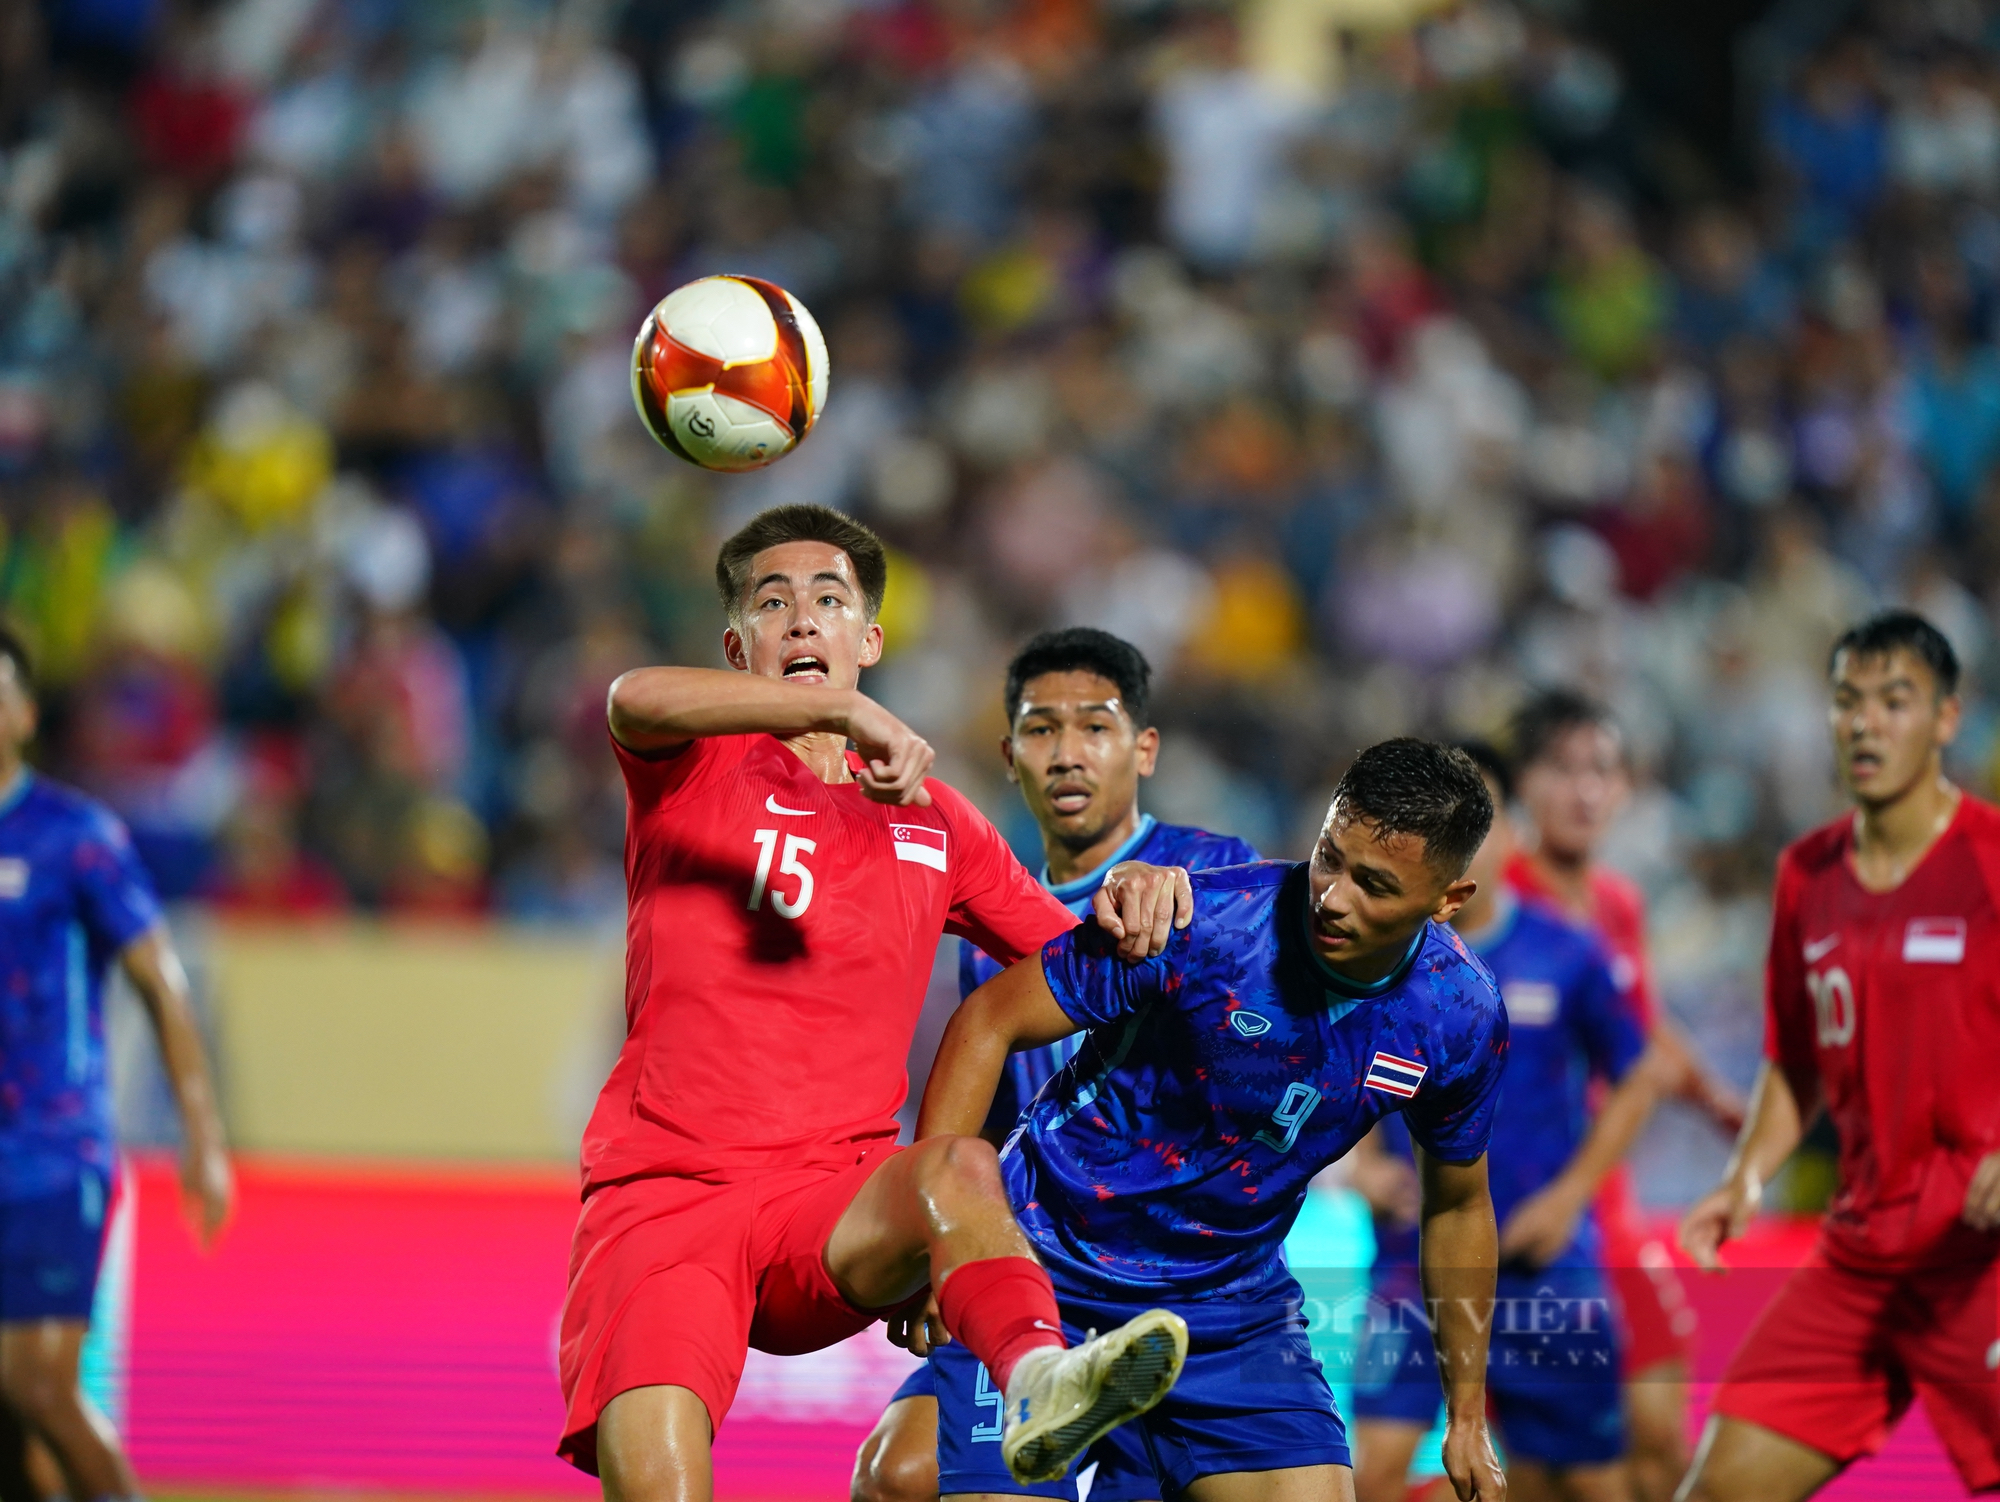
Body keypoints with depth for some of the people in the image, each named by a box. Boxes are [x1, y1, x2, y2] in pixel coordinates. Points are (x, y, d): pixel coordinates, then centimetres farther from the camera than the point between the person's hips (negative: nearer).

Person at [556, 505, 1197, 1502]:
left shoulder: (932, 820, 20)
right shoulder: (694, 765, 8)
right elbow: (636, 699, -17)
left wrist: (1128, 901, 0)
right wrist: (838, 709, -28)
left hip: (831, 1216, 2)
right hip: (661, 1190, -2)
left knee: (959, 1164, -34)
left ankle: (1039, 1381, -59)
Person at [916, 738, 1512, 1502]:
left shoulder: (1461, 1017, -9)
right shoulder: (1203, 921, -23)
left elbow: (1456, 1206, 9)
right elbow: (990, 1020, -14)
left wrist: (1468, 1417, 14)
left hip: (1234, 1303, 4)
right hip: (1055, 1264, -4)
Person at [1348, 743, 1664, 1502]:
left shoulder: (1565, 955, -3)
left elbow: (1635, 1082, 6)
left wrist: (1568, 1195, -5)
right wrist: (1366, 1165, -7)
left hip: (1546, 1266, 0)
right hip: (1416, 1260, 0)